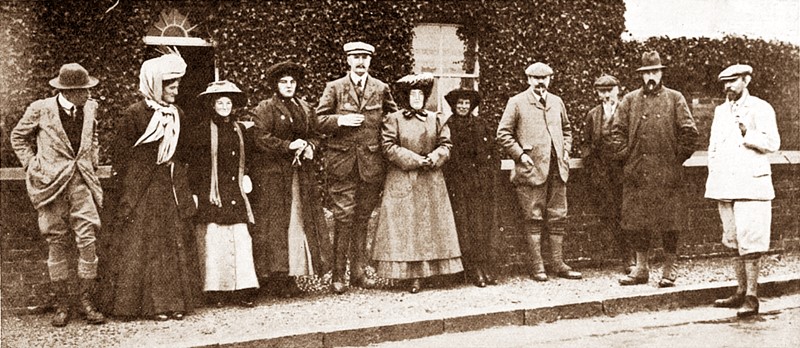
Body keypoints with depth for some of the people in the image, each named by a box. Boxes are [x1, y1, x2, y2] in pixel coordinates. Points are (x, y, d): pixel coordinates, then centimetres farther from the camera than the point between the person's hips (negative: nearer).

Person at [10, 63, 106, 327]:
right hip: (51, 184, -3)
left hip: (82, 183, 3)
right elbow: (18, 137, 10)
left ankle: (87, 303, 3)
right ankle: (62, 305, 13)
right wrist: (32, 166, 2)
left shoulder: (90, 108, 6)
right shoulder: (41, 110, -6)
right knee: (57, 244, 3)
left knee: (88, 241, -6)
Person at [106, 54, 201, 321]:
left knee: (177, 246, 6)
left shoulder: (177, 115, 11)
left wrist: (186, 191, 12)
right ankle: (152, 304, 5)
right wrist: (129, 196, -11)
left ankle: (175, 301, 13)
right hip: (144, 194, -6)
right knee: (146, 248, -1)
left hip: (174, 193, 6)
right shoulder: (133, 115, -7)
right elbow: (122, 159, -7)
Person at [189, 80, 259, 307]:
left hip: (235, 193, 4)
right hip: (211, 194, -4)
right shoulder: (203, 128, -2)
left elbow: (246, 157, 27)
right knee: (213, 240, -4)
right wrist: (195, 192, -8)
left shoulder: (240, 129, 14)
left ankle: (242, 290, -2)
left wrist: (244, 177, 13)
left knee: (241, 239, -3)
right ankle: (215, 290, 5)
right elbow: (194, 161, -4)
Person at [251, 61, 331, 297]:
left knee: (302, 221, 3)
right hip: (274, 174, -5)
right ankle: (278, 274, -1)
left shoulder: (305, 108, 16)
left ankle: (293, 272, 10)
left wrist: (310, 147, -4)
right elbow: (261, 138, -11)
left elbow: (315, 134, 18)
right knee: (277, 222, -6)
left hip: (302, 173, 6)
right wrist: (288, 146, -18)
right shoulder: (265, 109, -2)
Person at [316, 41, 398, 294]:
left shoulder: (381, 88, 10)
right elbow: (319, 120, 2)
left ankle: (358, 271, 16)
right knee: (343, 216, -5)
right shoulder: (334, 88, 6)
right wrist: (340, 120, -14)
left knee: (363, 217, 8)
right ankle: (338, 275, 2)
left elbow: (394, 117, 20)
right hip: (342, 160, -2)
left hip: (371, 161, 2)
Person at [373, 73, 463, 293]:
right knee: (403, 226, -5)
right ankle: (411, 274, 0)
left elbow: (446, 145, 6)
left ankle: (421, 274, 5)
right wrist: (414, 159, -15)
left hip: (431, 181, 3)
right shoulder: (393, 120, 1)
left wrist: (433, 158, -14)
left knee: (430, 224, 1)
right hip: (401, 182, -3)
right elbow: (389, 147, -8)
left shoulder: (436, 120, 11)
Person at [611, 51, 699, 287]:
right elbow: (617, 130, 9)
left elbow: (689, 131, 2)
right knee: (636, 222, 5)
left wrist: (678, 157, -2)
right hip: (636, 174, 2)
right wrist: (625, 155, 0)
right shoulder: (629, 100, 10)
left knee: (669, 223, 1)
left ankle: (670, 269, 13)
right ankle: (641, 268, 16)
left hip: (667, 174, -2)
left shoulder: (675, 99, 5)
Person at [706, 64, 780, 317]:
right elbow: (713, 147, 22)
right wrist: (713, 178, 13)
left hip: (751, 185, -6)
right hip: (725, 186, 6)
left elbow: (773, 143, -8)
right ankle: (741, 292, 16)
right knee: (734, 241, 9)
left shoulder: (760, 109, -1)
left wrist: (748, 134, -20)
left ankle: (751, 298, -8)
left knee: (749, 242, -10)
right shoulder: (720, 111, 18)